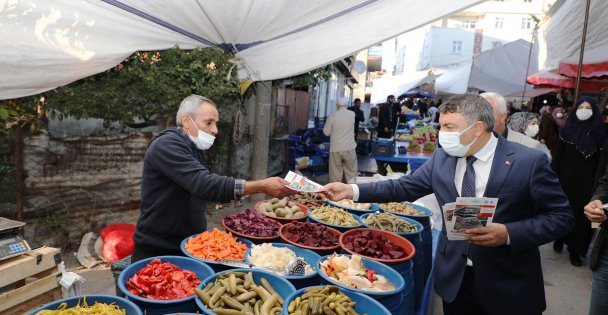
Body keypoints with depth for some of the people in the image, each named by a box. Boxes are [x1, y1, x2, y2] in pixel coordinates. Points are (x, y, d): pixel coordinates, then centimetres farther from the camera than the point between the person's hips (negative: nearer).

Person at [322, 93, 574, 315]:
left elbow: (561, 216, -10)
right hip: (454, 279, 4)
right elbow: (404, 187, 2)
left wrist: (509, 234, -24)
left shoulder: (529, 161, -14)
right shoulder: (441, 158, -1)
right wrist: (352, 191, -7)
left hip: (509, 286, -3)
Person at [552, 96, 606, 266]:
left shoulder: (599, 131, 3)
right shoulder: (567, 129, 1)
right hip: (566, 177, 0)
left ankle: (575, 249, 11)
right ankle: (559, 238, 27)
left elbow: (601, 160, 3)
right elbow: (558, 155, -1)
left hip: (587, 181, 0)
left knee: (580, 213, 3)